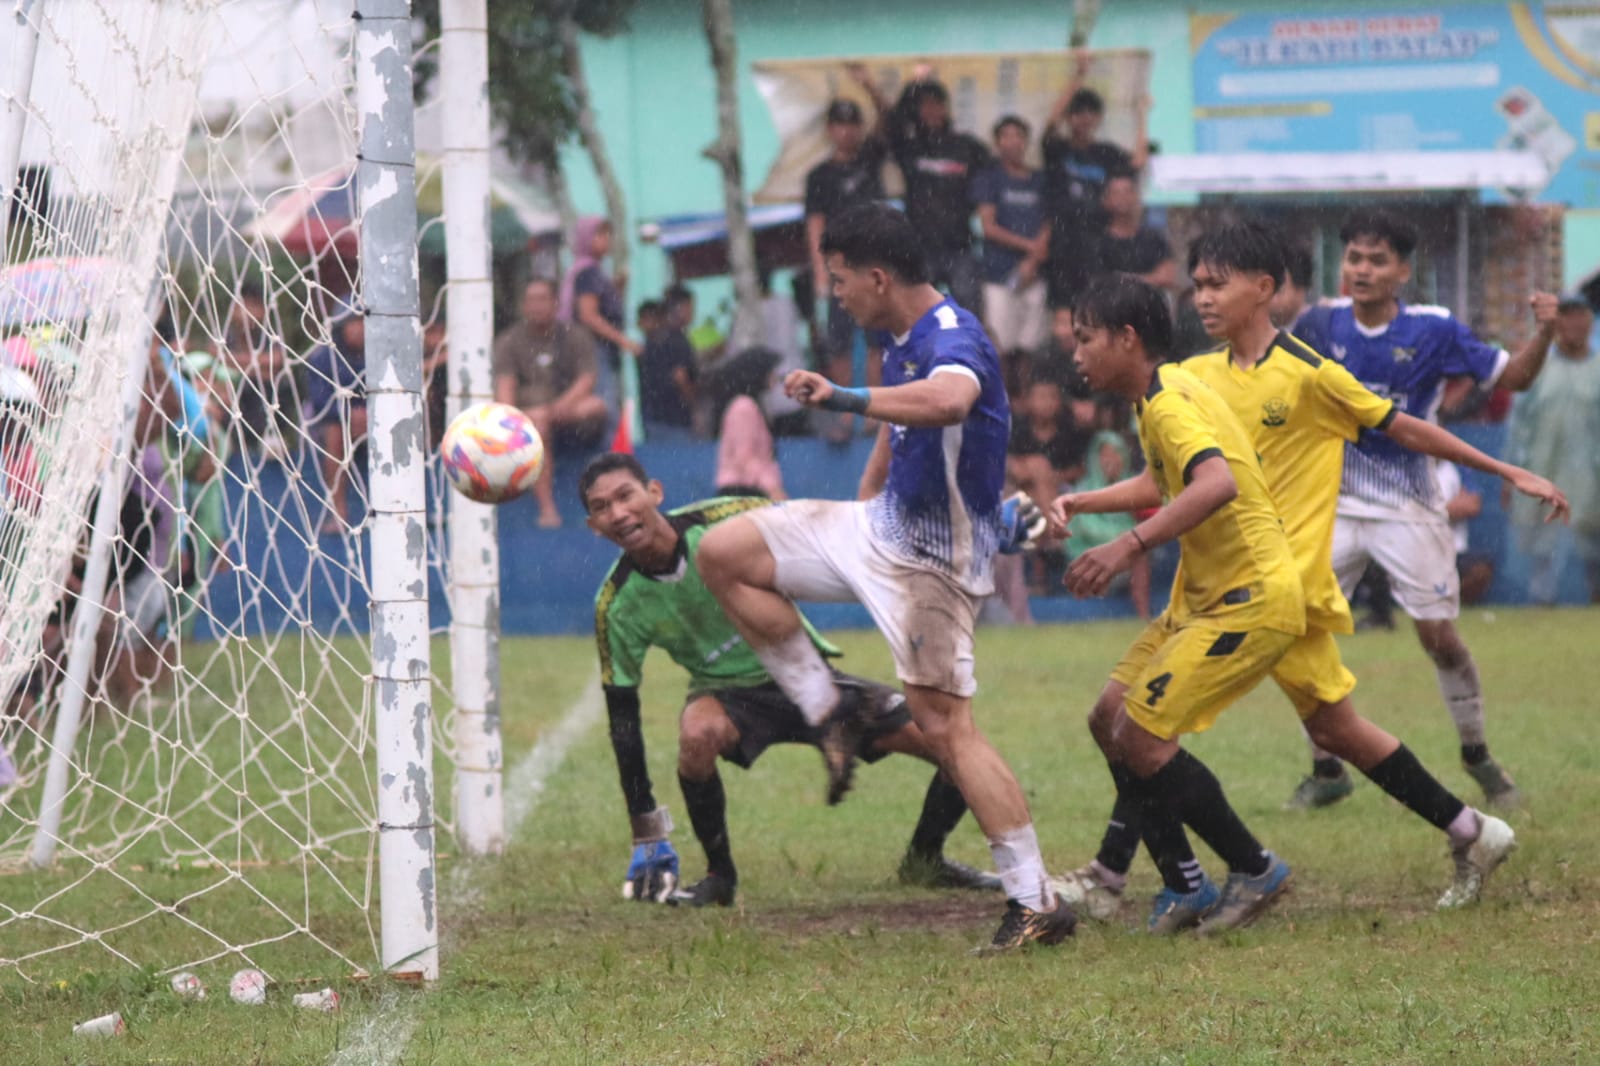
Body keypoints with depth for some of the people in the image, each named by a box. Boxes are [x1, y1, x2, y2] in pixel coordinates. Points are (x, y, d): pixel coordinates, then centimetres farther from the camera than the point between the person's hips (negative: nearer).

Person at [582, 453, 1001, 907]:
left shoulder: (723, 521, -22)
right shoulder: (617, 605, -17)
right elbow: (622, 717, -12)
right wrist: (646, 842, -13)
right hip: (726, 692, -1)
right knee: (697, 733, -39)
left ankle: (925, 861, 18)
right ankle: (719, 874, -16)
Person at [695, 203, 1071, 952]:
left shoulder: (954, 341, -24)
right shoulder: (898, 340, 7)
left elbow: (949, 400, -50)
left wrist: (844, 399, -52)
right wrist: (862, 508, 32)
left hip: (933, 559, -9)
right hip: (881, 527, 9)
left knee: (943, 724, -13)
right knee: (724, 553, 5)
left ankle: (1036, 903, -10)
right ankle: (826, 711, 10)